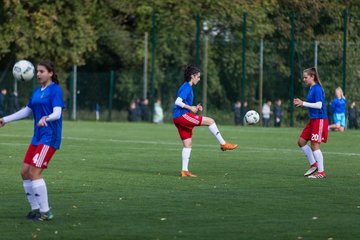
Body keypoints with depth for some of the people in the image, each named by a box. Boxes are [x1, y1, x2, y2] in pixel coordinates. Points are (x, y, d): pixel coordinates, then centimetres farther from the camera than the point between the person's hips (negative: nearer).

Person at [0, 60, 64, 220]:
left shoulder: (55, 90, -10)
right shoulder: (37, 91, 13)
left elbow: (57, 113, -20)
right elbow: (26, 111, 23)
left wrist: (46, 118, -40)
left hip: (49, 137, -8)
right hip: (37, 137, 8)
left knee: (34, 172, -15)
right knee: (25, 172, 5)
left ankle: (45, 212, -7)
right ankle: (35, 209, 16)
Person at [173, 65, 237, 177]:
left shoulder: (187, 87, 22)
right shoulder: (186, 87, -9)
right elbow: (178, 102, -21)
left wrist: (195, 108, 12)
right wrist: (191, 108, -15)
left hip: (178, 119, 11)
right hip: (182, 115, -11)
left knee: (188, 144, 8)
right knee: (210, 121, -11)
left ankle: (185, 170, 7)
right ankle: (223, 144, -6)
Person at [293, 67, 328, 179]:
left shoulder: (317, 89, -15)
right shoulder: (311, 89, 13)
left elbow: (319, 105, -22)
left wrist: (303, 103, -18)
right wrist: (301, 103, 6)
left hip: (319, 119, -10)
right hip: (313, 119, 10)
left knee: (315, 145, -8)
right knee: (301, 141, 10)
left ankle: (321, 172, -2)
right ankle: (313, 164, 18)